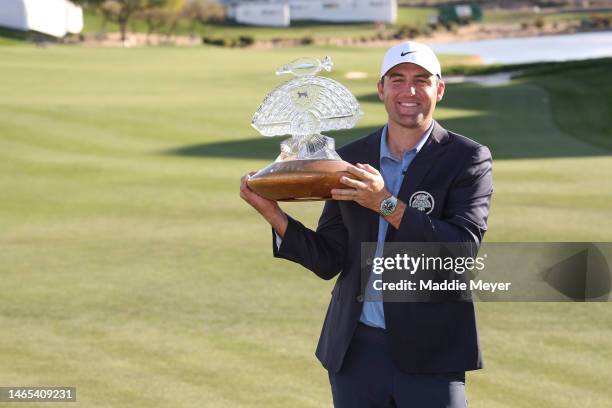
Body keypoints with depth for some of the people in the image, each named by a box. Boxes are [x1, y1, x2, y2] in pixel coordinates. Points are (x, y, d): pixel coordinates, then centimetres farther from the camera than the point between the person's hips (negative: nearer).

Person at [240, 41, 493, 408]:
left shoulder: (467, 159, -3)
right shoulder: (351, 159, 8)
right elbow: (328, 260, 9)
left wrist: (387, 204, -22)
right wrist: (273, 213, -5)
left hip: (429, 354, -3)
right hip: (356, 350, 4)